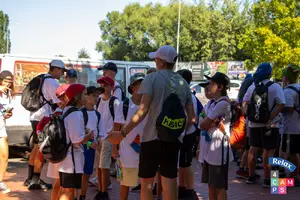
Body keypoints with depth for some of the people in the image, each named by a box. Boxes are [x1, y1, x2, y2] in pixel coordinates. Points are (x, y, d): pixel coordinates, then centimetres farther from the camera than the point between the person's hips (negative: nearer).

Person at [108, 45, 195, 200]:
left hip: (152, 137, -4)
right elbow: (192, 118, 9)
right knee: (169, 184, 8)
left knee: (146, 183, 8)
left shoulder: (152, 78, -6)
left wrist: (123, 133, -13)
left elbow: (143, 111, -17)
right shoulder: (183, 83, 9)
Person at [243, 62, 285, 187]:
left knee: (253, 149, 14)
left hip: (254, 123, 5)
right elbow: (281, 104, -19)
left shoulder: (252, 87, 5)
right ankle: (267, 179, 4)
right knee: (268, 151, 1)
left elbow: (244, 103, 3)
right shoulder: (275, 87, -10)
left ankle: (251, 176, 22)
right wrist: (270, 118, -19)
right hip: (269, 125, -5)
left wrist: (249, 115, 2)